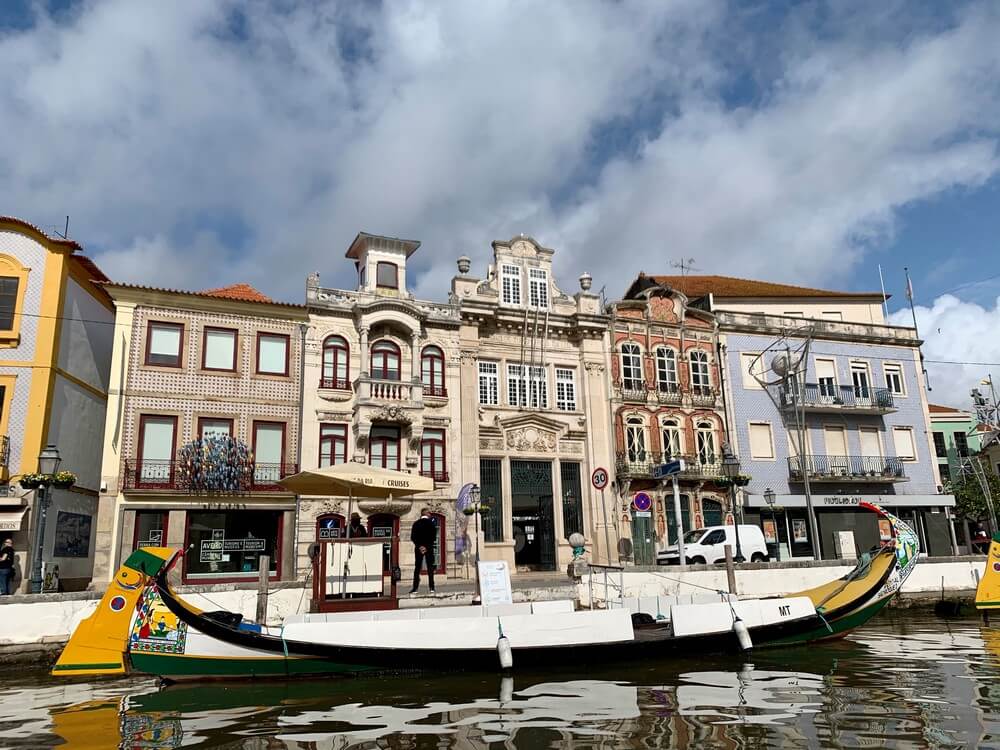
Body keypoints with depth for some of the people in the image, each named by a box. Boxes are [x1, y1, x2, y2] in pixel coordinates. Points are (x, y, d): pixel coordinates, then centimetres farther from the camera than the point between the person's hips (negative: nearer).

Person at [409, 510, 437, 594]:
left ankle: (415, 588, 2)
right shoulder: (431, 523, -3)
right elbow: (434, 536, -6)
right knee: (430, 567, 3)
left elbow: (412, 537, -1)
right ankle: (432, 588, -2)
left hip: (418, 548, 2)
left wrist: (419, 546, -5)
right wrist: (427, 546, -6)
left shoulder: (416, 524, 3)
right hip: (429, 548, -2)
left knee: (417, 568, 7)